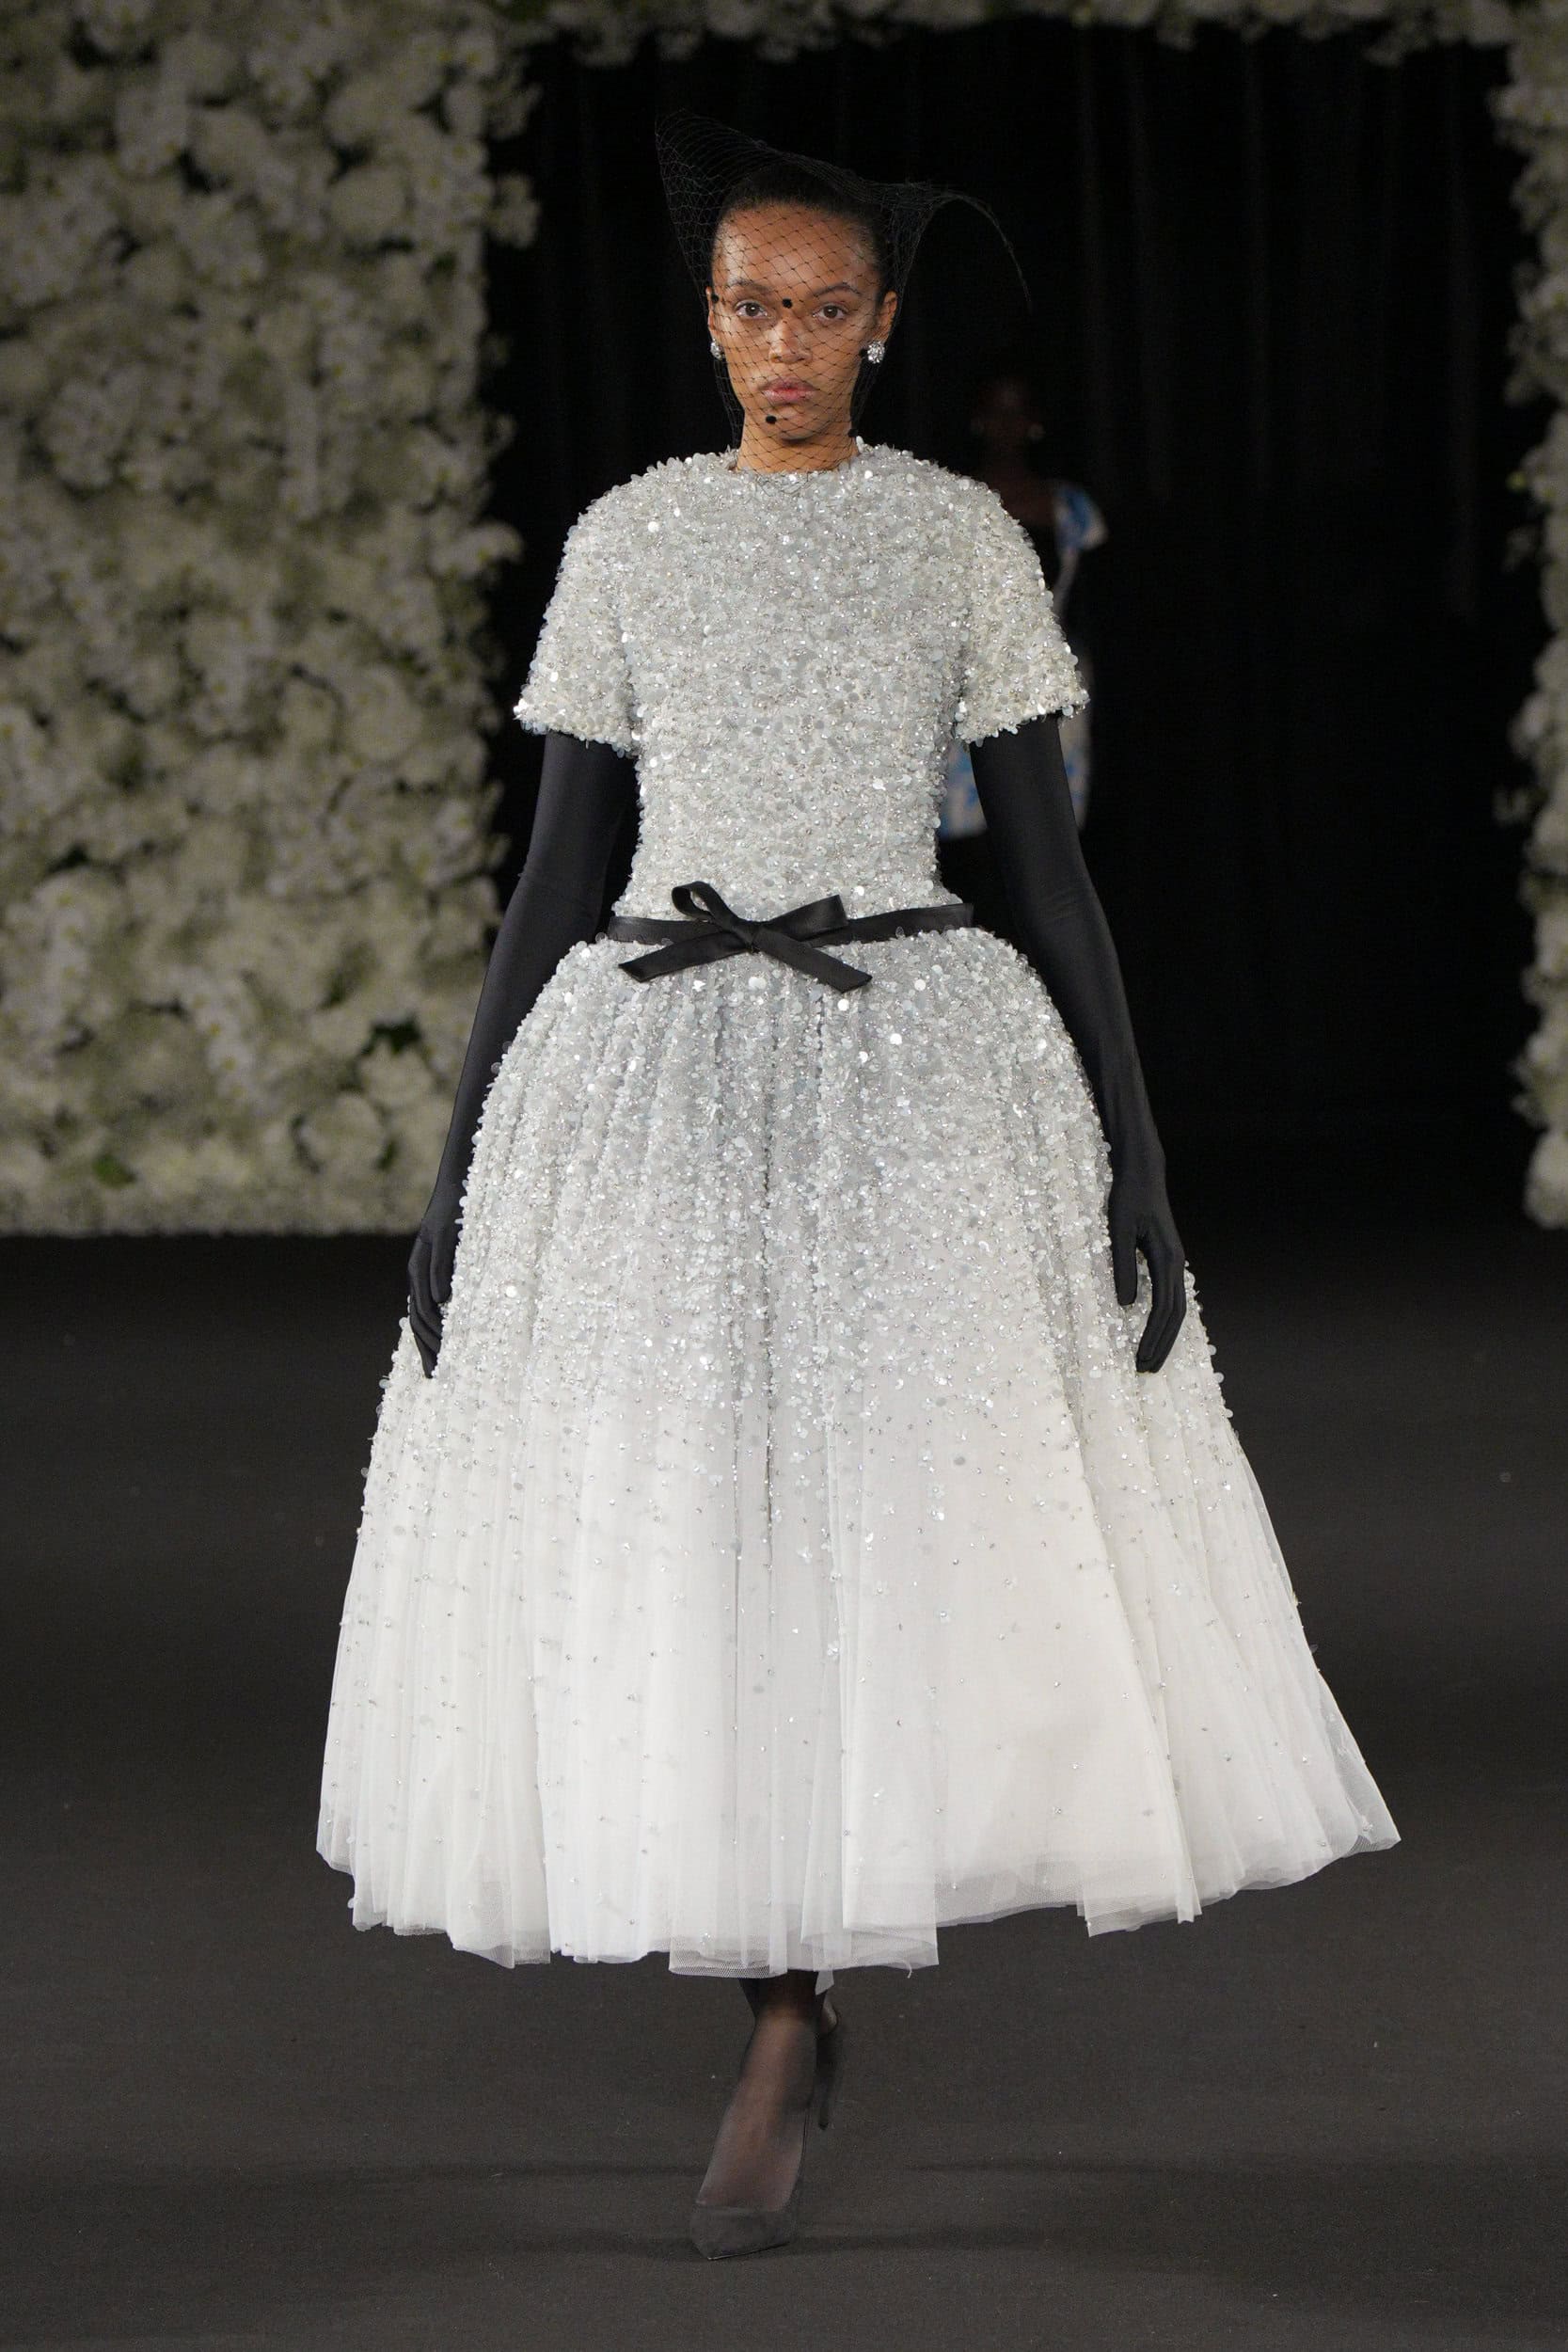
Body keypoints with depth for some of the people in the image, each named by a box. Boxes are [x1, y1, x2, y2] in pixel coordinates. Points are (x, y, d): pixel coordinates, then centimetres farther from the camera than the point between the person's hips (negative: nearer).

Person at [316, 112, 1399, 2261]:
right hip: (657, 1073, 2)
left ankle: (787, 2023, -2)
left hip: (916, 1069, -2)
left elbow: (1053, 867, 3)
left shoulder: (965, 537, 3)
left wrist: (1136, 1166, -2)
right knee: (686, 1542, -2)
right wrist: (459, 1170, 5)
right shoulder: (625, 543, 7)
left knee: (894, 1522, -9)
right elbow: (557, 870, 9)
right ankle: (791, 2017, 11)